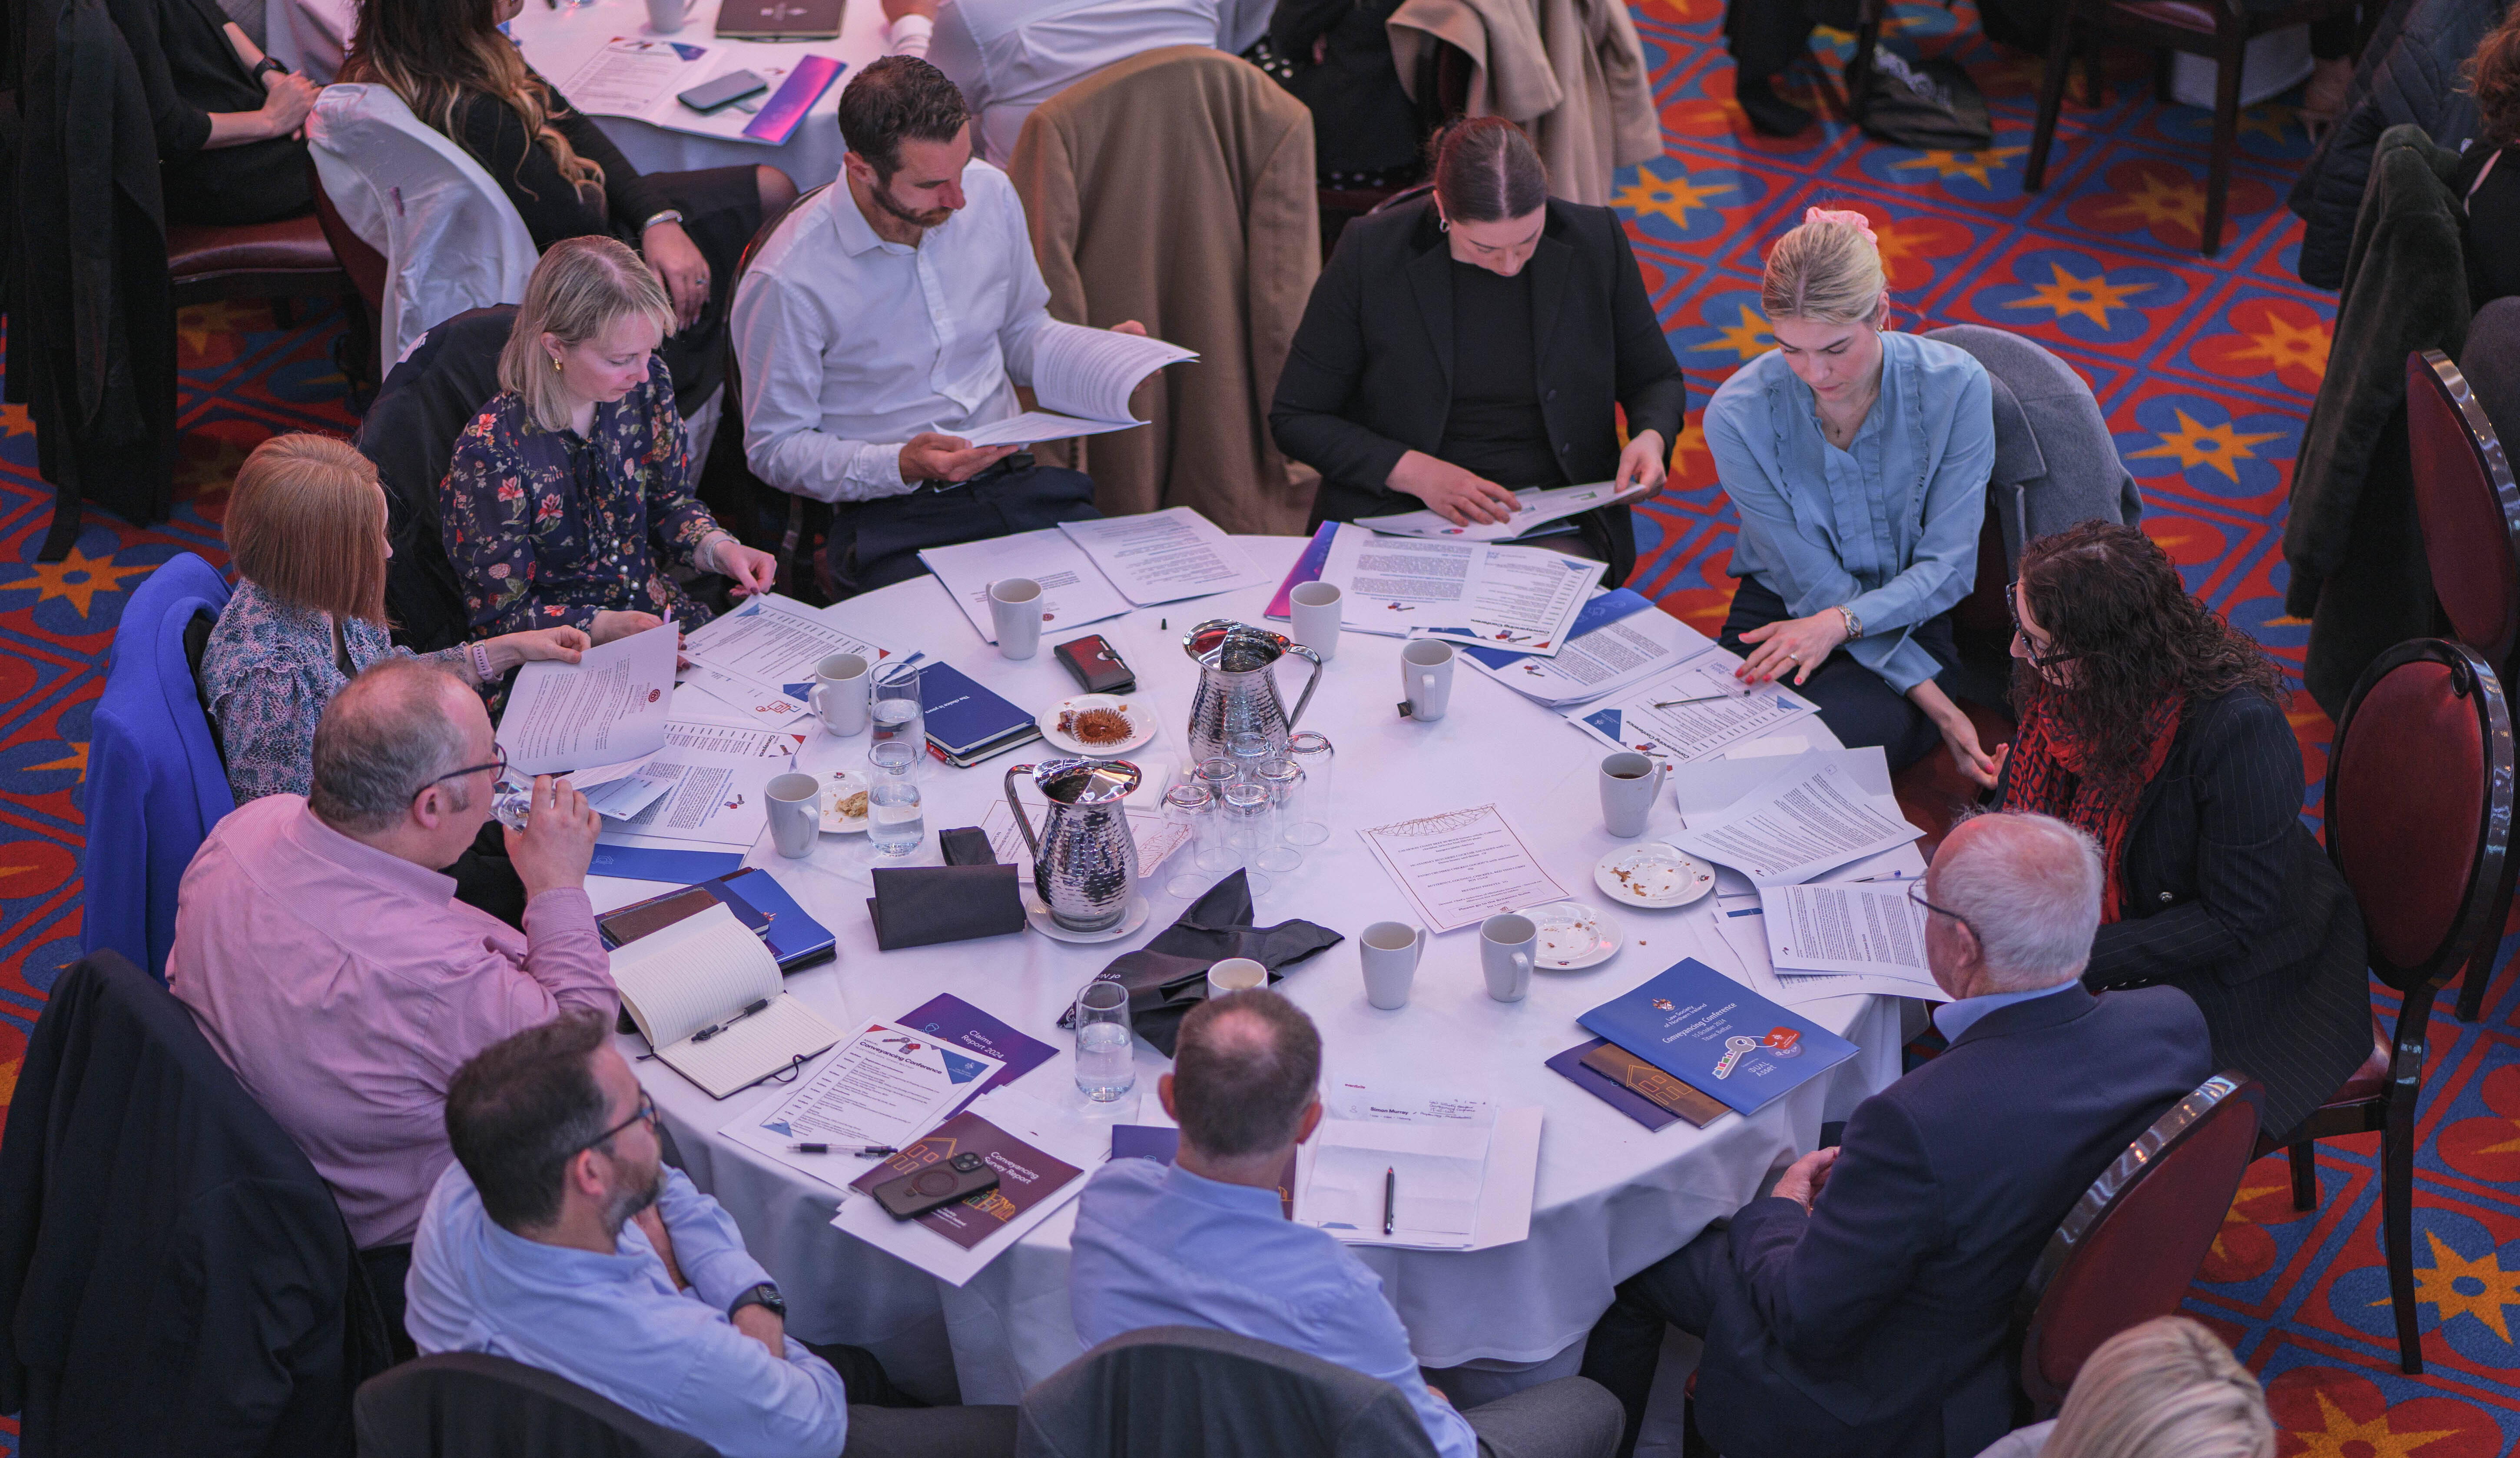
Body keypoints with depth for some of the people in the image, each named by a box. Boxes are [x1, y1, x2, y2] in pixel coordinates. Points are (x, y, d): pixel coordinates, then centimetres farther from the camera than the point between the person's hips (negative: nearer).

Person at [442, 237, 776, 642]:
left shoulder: (646, 386, -3)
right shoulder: (490, 452, -22)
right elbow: (501, 615, -14)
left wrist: (718, 548, -7)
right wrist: (607, 628, -28)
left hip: (661, 614, 7)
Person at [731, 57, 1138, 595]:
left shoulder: (991, 193, 3)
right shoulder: (787, 282, -14)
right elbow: (775, 448, -5)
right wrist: (902, 466, -20)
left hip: (1015, 478, 5)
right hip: (890, 518, -5)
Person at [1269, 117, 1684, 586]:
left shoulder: (1594, 239, -1)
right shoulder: (1370, 253, -7)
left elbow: (1655, 378, 16)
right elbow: (1295, 418, 0)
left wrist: (1651, 437, -8)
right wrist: (1413, 472, -14)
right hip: (1399, 512, -1)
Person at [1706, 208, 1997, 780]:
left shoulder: (1955, 385, -15)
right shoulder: (1738, 416, -16)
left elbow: (1948, 566, -12)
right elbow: (1815, 584, -14)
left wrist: (1842, 622, -32)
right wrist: (1939, 708, -19)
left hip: (1911, 619, -1)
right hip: (1783, 611, 1)